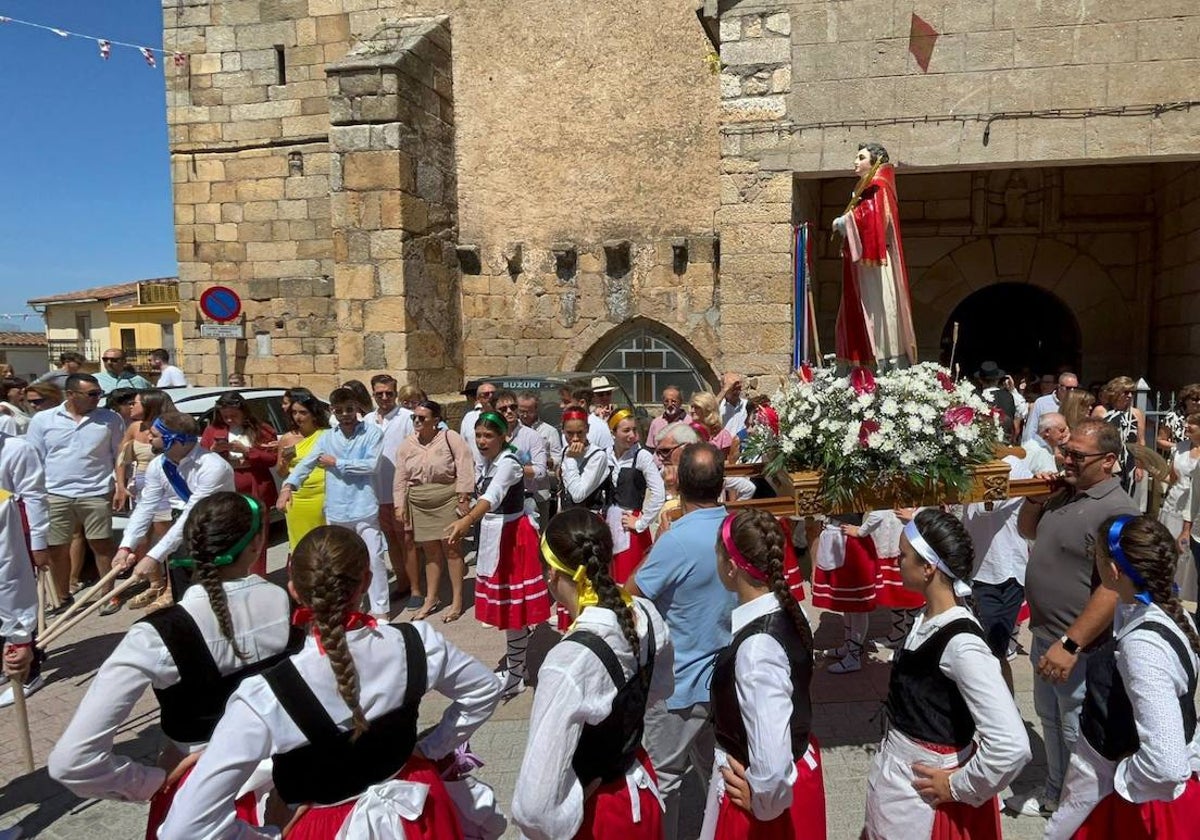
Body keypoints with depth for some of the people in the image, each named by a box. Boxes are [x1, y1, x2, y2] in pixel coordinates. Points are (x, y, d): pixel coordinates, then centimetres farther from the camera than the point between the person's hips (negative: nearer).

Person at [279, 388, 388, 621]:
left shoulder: (372, 433, -3)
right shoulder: (327, 437, 8)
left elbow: (371, 465, -14)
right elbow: (306, 463, 0)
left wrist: (337, 463, -8)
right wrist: (288, 486, -16)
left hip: (364, 508, -4)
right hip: (335, 511, 4)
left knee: (374, 558, 0)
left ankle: (380, 609, 9)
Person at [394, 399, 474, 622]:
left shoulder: (450, 438, -9)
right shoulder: (407, 444, 6)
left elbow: (464, 467, -12)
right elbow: (401, 478, 9)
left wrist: (463, 497, -14)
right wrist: (400, 505, 6)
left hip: (447, 500, -4)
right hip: (419, 504, 4)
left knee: (450, 548, 0)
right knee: (430, 551, 11)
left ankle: (457, 600, 10)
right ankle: (431, 599, 23)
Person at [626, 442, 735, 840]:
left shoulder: (676, 541, -28)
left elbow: (628, 597, -16)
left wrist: (655, 542, -8)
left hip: (680, 682, -6)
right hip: (727, 676, 7)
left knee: (664, 777, 13)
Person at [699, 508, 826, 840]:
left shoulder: (757, 646, -33)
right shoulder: (787, 611, -7)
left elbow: (772, 753, -34)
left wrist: (764, 800, -17)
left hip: (776, 786, -7)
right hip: (799, 764, 7)